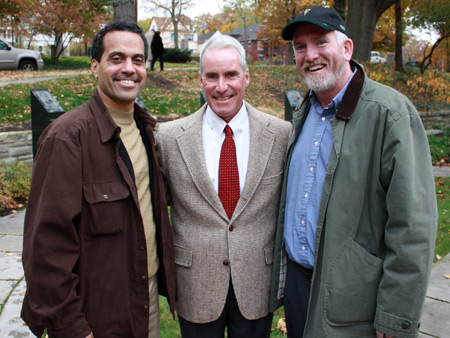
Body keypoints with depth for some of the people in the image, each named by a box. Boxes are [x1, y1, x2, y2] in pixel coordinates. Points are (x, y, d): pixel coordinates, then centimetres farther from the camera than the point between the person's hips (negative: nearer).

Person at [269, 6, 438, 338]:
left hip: (349, 300, -6)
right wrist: (284, 268, 16)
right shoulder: (303, 113, 7)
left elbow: (412, 227, -19)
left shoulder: (390, 112, -17)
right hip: (295, 279, 7)